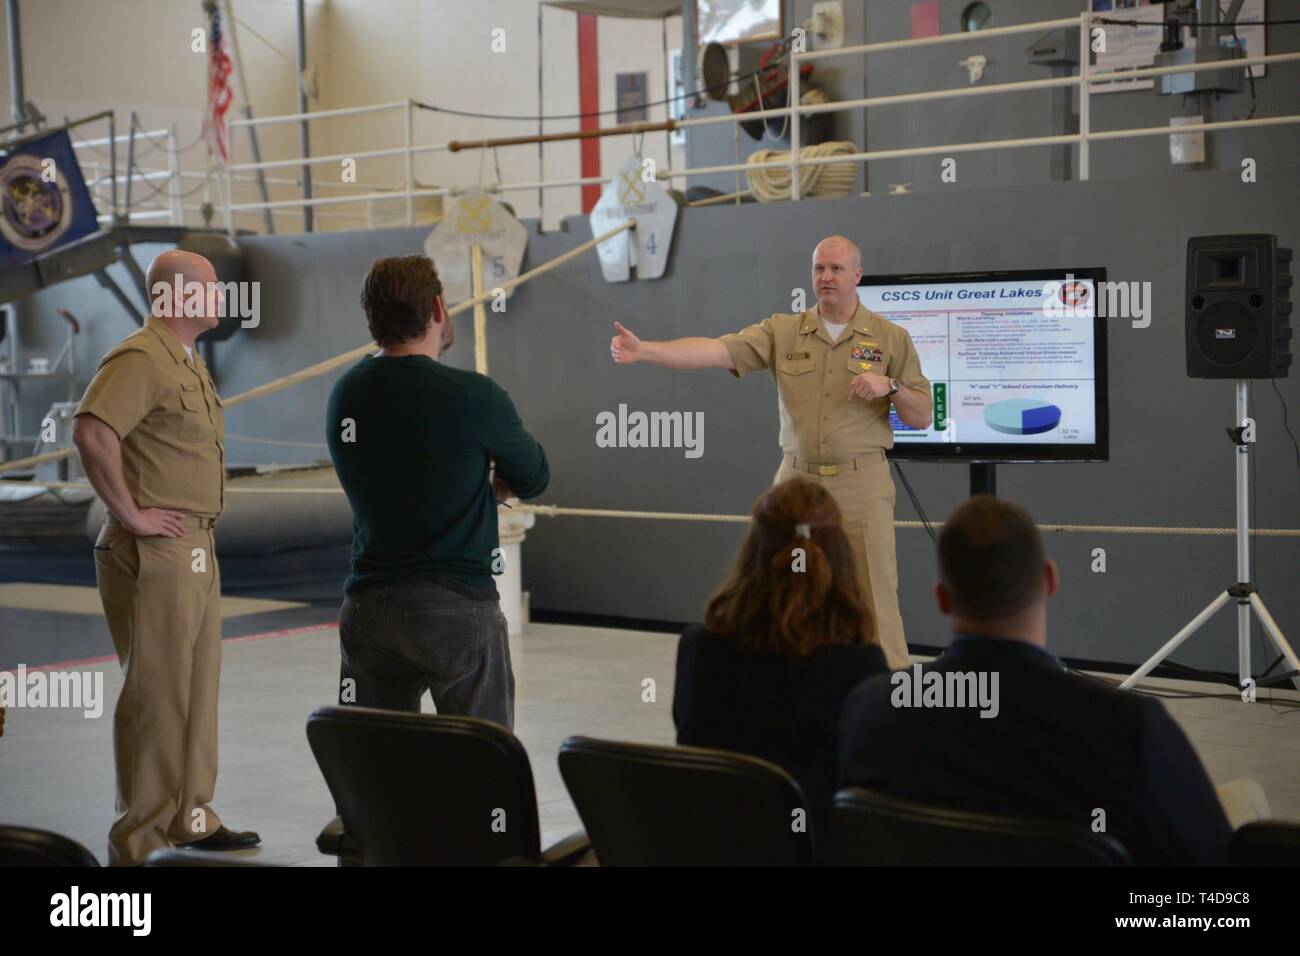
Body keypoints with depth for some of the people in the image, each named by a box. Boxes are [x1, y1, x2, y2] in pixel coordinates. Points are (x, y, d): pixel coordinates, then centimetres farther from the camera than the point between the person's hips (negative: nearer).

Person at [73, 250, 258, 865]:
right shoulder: (140, 359, -15)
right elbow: (91, 432, -31)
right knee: (156, 694, -4)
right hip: (155, 553, -10)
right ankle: (140, 843, 4)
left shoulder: (189, 364, 17)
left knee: (198, 687, 17)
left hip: (196, 550, 10)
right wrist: (130, 514, -24)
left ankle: (190, 818, 29)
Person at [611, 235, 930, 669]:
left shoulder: (891, 337, 3)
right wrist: (644, 350, -23)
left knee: (874, 600, -3)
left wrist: (890, 386, -16)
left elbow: (922, 417, 5)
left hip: (862, 485, -2)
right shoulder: (782, 331, 4)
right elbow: (716, 350, -10)